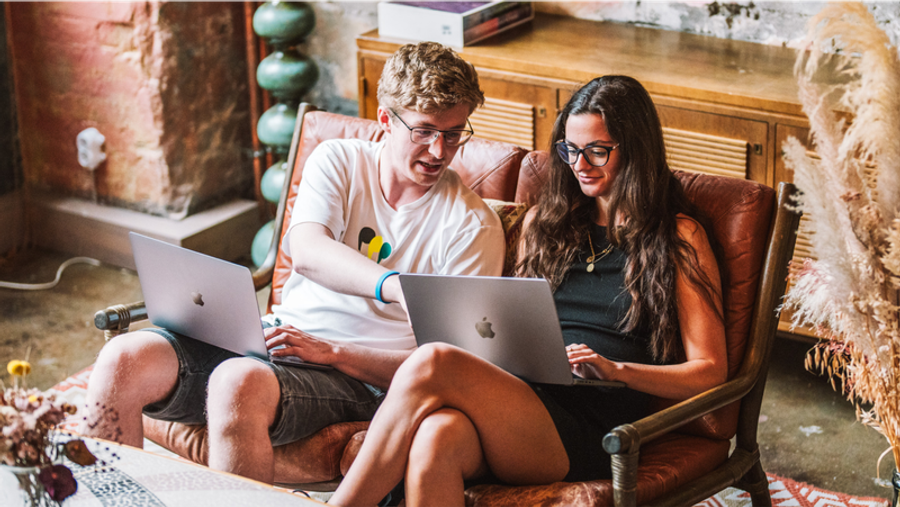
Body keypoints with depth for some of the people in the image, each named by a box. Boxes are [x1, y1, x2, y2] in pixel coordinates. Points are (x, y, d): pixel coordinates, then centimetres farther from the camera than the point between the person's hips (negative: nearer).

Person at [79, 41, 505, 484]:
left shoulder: (473, 226, -1)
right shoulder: (338, 160, 8)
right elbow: (306, 253, -13)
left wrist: (331, 351, -17)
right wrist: (395, 287, -32)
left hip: (357, 377, -4)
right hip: (277, 336, 5)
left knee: (238, 382, -36)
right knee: (123, 359, -18)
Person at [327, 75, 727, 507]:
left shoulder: (678, 236, 10)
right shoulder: (545, 220, 25)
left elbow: (710, 370, 6)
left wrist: (615, 369, -11)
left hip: (590, 430, -4)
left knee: (431, 363, -30)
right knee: (436, 437, -36)